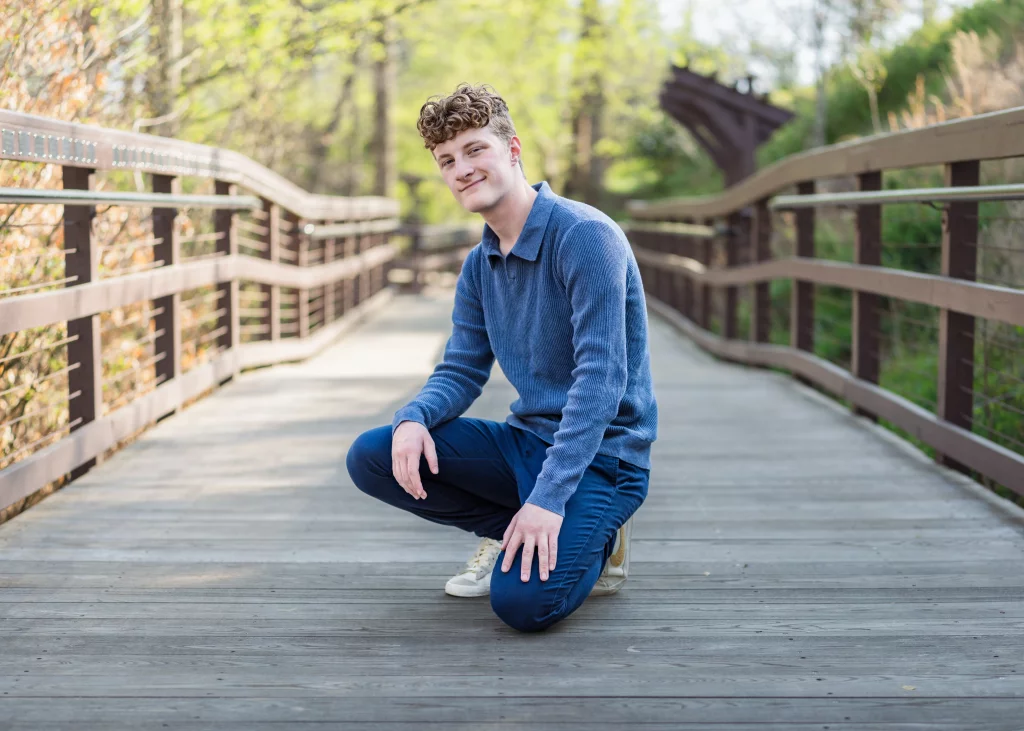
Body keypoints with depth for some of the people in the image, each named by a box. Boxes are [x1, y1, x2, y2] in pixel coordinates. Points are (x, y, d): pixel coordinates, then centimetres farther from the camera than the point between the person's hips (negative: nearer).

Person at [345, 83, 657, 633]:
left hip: (601, 455, -7)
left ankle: (592, 535, 5)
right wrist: (413, 418, -16)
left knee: (522, 600, -28)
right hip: (527, 441, 7)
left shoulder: (586, 236, -18)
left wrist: (548, 497, -30)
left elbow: (601, 377, -24)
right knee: (371, 458, -7)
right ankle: (513, 531, 6)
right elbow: (461, 372, 9)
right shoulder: (479, 266, 8)